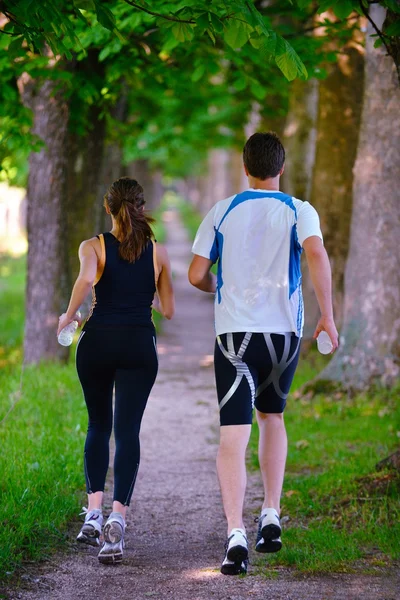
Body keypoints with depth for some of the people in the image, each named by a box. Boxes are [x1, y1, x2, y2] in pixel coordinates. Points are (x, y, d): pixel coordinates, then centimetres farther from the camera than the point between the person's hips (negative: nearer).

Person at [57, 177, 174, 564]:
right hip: (139, 345, 0)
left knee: (98, 426, 18)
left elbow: (86, 278, -22)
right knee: (127, 431, -5)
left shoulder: (94, 246, 1)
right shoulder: (158, 252, 7)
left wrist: (68, 315, -9)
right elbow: (168, 310, 11)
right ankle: (117, 519, -22)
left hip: (98, 342, 0)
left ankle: (94, 511, 2)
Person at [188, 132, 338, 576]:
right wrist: (327, 315, -14)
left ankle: (235, 535, -22)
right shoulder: (299, 212, 2)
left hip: (235, 333, -1)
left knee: (233, 434, -7)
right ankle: (270, 517, 21)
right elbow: (316, 255, -17)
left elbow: (196, 275, 4)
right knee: (271, 416, 25)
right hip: (284, 331, 1)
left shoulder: (222, 212, 6)